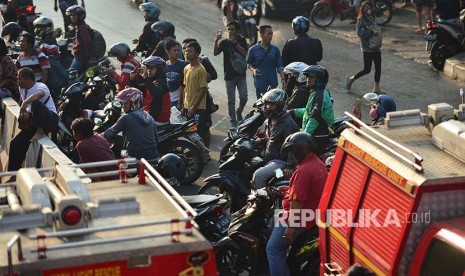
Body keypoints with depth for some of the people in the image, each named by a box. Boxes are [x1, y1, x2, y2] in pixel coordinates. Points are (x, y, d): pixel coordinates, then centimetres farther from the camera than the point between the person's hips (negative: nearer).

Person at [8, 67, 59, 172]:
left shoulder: (40, 86, -14)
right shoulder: (22, 89, 11)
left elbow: (39, 94, -41)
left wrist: (25, 103, -53)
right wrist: (25, 113, 2)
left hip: (51, 119, -8)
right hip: (35, 122, 8)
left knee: (36, 103, -36)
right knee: (15, 144, -3)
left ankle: (40, 132, -21)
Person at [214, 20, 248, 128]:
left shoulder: (242, 40, 1)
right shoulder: (224, 42, 0)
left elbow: (244, 53, -14)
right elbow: (215, 53, -13)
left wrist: (235, 42, -23)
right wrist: (216, 42, -30)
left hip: (241, 75, 1)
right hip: (229, 75, 0)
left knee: (243, 98, -3)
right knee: (231, 101, 1)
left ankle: (239, 111, 27)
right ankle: (233, 122, 8)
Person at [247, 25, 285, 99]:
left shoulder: (275, 49, 4)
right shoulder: (253, 50, -1)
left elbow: (279, 66, 4)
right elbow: (249, 64, 8)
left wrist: (282, 79, -7)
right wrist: (253, 69, -13)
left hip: (272, 83, 2)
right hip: (260, 84, -2)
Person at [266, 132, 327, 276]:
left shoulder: (303, 170, -24)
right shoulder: (319, 164, 7)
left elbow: (297, 201, -27)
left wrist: (290, 227, -25)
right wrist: (289, 189, 15)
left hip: (300, 220, -10)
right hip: (314, 216, 10)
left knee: (273, 250, -3)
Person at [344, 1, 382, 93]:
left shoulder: (371, 19, 12)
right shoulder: (361, 20, -12)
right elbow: (360, 33, -23)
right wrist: (371, 31, -23)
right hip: (367, 48, -8)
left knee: (378, 67, 6)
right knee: (367, 69, -3)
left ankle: (376, 88, 14)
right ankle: (351, 79, 18)